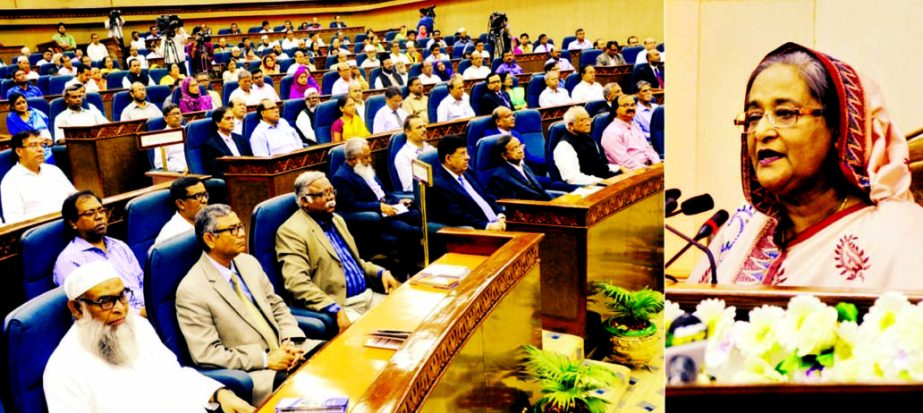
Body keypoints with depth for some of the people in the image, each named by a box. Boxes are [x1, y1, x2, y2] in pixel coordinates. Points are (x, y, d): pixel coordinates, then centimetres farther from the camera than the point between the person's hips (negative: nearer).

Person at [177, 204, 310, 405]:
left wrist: (290, 342, -3)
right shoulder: (191, 290, -11)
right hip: (245, 374, -7)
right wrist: (266, 360, -17)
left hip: (280, 351, 7)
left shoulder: (249, 262, 10)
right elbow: (206, 354, -14)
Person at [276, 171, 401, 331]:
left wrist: (380, 272, 9)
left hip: (368, 296, 9)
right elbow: (297, 282, -21)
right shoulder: (291, 231, -10)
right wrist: (336, 310, -30)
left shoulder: (336, 220, 17)